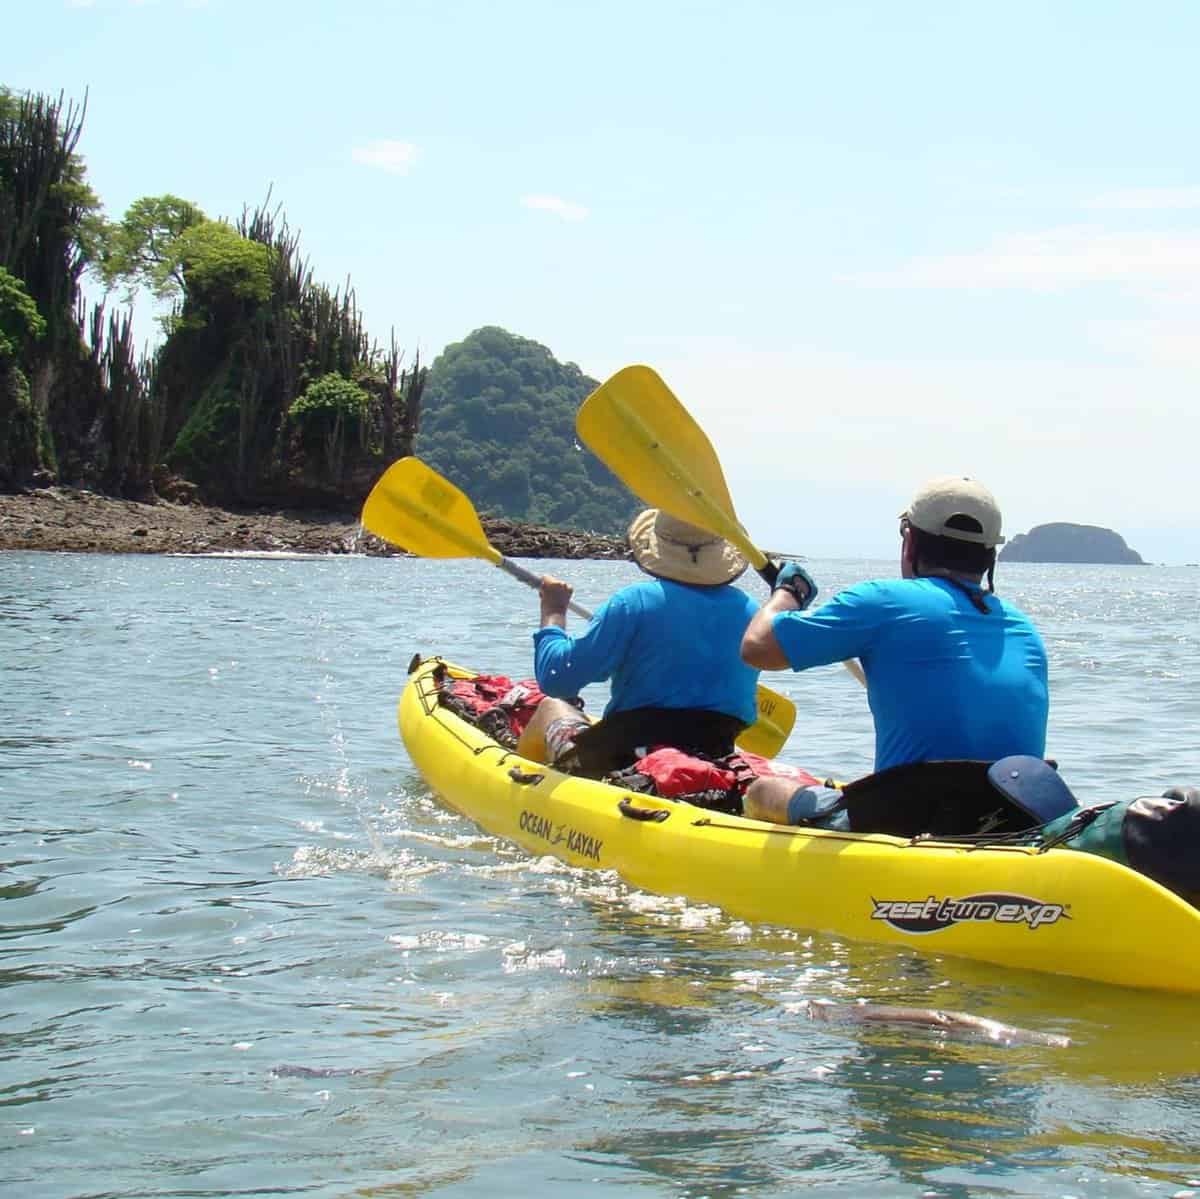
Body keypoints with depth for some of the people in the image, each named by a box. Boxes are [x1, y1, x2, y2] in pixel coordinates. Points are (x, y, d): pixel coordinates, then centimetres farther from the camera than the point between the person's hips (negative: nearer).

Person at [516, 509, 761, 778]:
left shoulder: (634, 602, -13)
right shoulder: (748, 610, 0)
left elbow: (556, 679, -11)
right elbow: (747, 713, 12)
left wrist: (553, 612, 5)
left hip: (617, 763, -4)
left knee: (551, 706, 27)